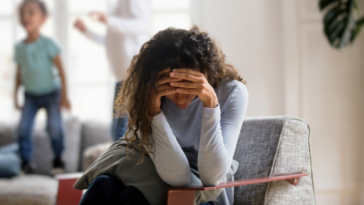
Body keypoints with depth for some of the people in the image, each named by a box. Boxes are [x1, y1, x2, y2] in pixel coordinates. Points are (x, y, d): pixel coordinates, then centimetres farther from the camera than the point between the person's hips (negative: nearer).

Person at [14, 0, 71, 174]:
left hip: (50, 93, -4)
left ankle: (58, 159, 9)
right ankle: (26, 161, 3)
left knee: (54, 127, -10)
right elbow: (20, 73, 11)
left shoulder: (47, 44, -11)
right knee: (23, 128, -8)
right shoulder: (20, 47, 2)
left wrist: (64, 96, -11)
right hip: (31, 95, 4)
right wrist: (15, 95, 8)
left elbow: (60, 70, -9)